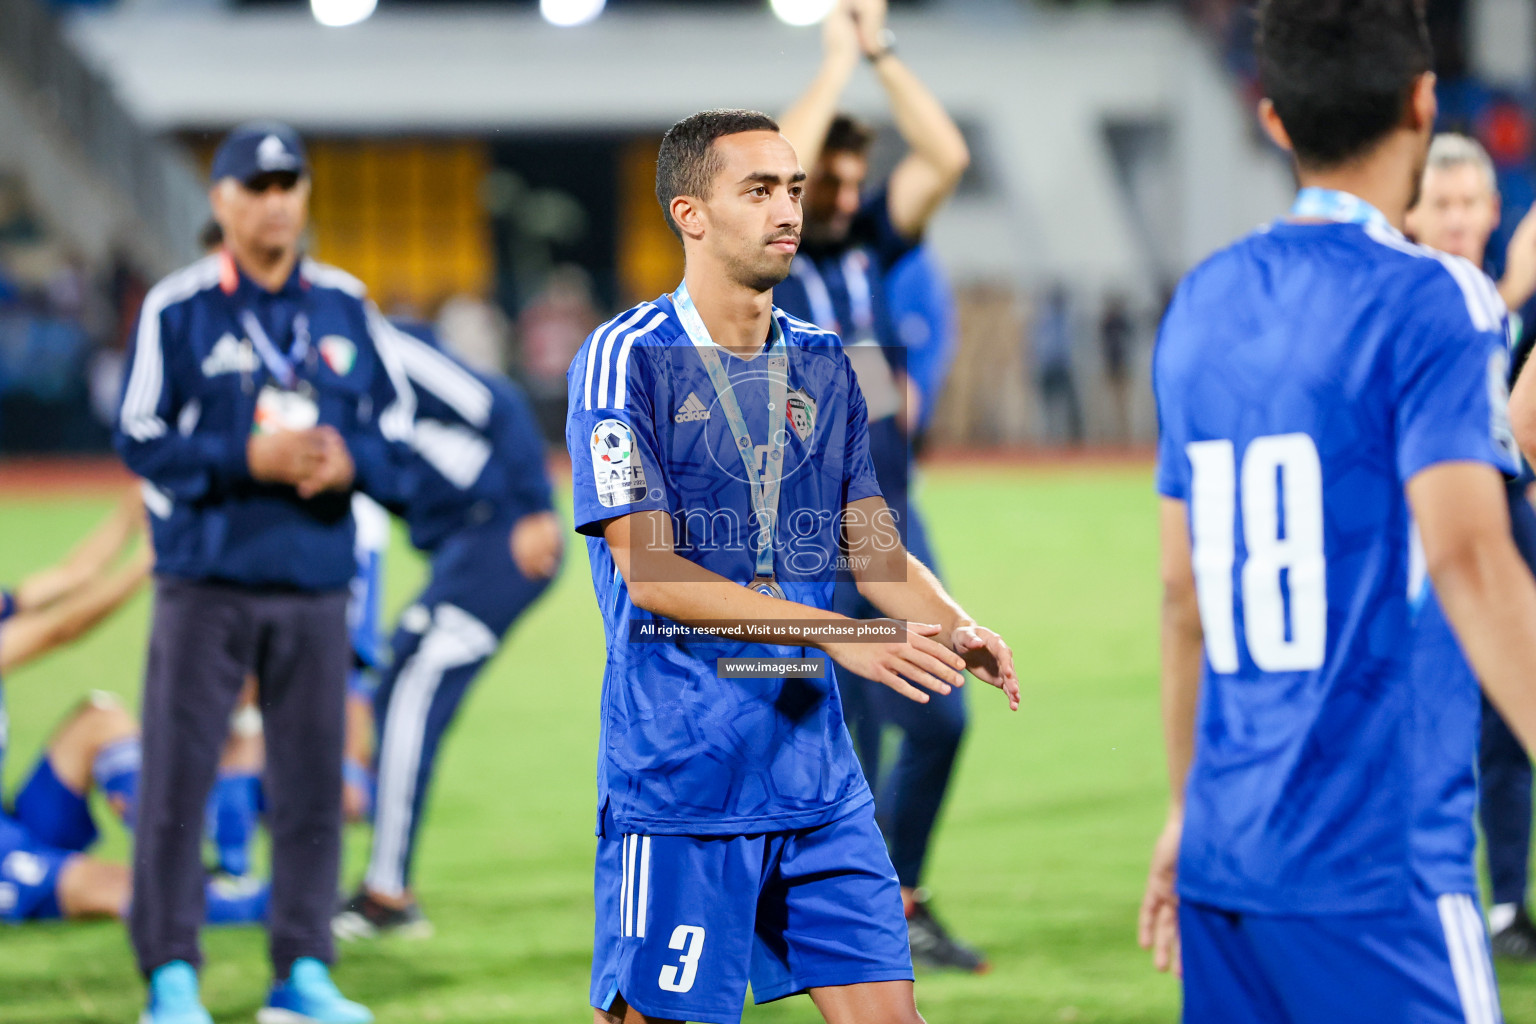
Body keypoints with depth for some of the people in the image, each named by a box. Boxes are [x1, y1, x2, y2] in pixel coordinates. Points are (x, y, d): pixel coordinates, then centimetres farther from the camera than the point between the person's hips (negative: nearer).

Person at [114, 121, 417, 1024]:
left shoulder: (347, 307, 8)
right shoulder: (177, 308, -2)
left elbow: (399, 428, 12)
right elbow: (142, 440, -5)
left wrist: (350, 464, -9)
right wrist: (249, 458, -16)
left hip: (317, 586, 3)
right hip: (206, 583, -3)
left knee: (314, 786, 5)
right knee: (177, 781, -5)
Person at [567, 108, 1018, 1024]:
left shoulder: (823, 365, 12)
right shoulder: (626, 358, -7)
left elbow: (870, 540, 16)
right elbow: (647, 569, -14)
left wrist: (956, 627, -7)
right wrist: (836, 632, -21)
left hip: (817, 772, 6)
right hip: (678, 777, -6)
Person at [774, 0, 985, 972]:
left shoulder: (869, 245, 9)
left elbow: (946, 156, 0)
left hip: (894, 521, 6)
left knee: (937, 718, 6)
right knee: (843, 747, -5)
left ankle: (901, 901, 23)